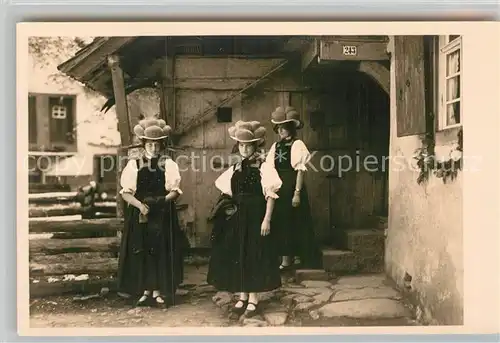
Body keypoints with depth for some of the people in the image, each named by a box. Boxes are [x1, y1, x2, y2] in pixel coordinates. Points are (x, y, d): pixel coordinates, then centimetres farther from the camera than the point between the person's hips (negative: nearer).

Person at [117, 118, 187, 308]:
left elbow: (175, 190, -3)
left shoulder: (168, 164, 2)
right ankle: (145, 291, 16)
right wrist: (140, 205, -18)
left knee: (161, 252, 1)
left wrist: (163, 200, -22)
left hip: (163, 215, 0)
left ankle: (158, 291, 12)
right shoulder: (134, 164, 3)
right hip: (139, 214, 1)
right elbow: (126, 192, -2)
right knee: (141, 252, 3)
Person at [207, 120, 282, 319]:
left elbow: (271, 195, -10)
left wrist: (267, 219, -16)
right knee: (237, 256, 8)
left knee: (255, 256, 1)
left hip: (255, 216, -5)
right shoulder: (235, 168, 10)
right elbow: (227, 193, 17)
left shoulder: (263, 167, -6)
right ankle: (242, 298, 20)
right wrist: (228, 208, 3)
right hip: (237, 217, 6)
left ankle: (253, 300, 11)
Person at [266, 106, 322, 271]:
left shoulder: (297, 145, -7)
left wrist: (297, 193, -17)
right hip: (279, 189, 6)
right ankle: (286, 258, 17)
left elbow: (300, 170, -11)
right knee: (280, 221, 8)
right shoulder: (276, 146, 10)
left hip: (292, 187, -6)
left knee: (296, 222, 1)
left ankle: (298, 256, 12)